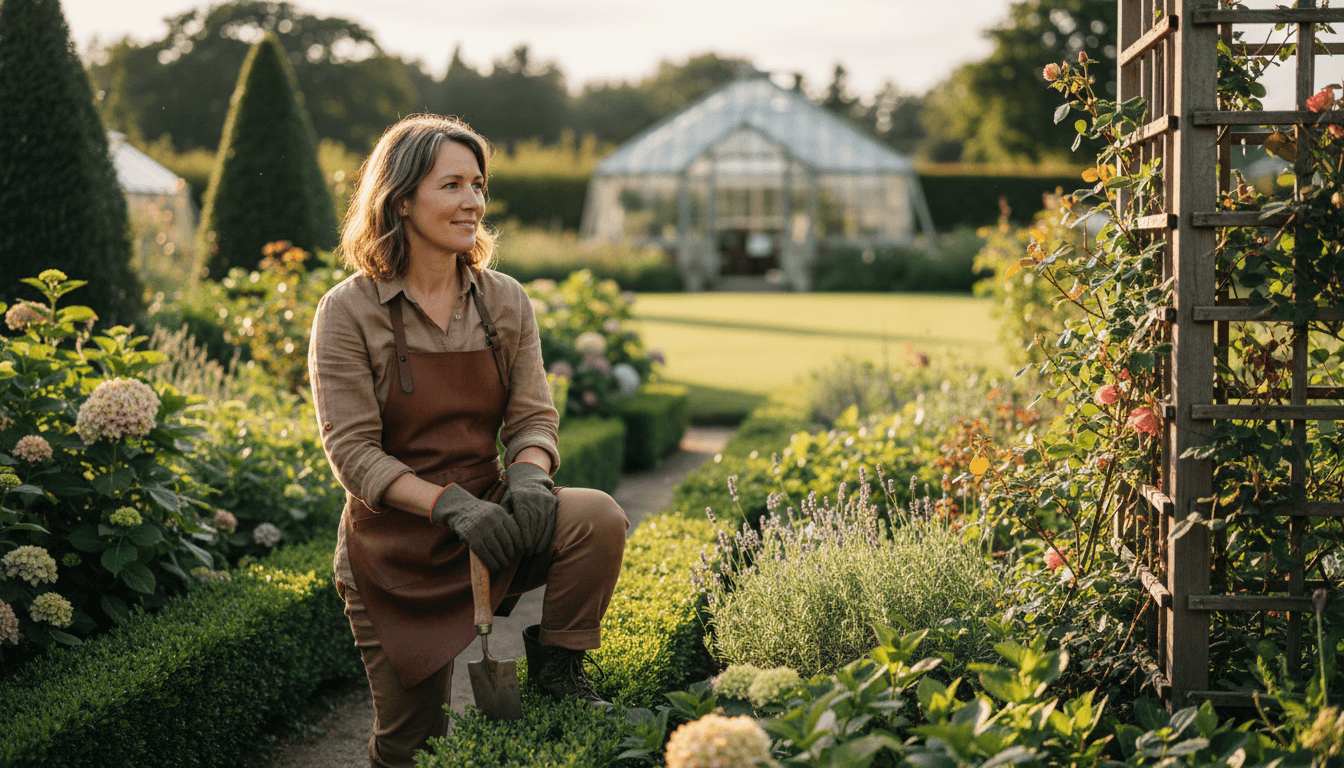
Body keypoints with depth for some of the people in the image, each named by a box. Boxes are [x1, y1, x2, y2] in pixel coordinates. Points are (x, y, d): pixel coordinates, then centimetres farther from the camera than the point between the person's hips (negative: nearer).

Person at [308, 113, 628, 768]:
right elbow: (353, 452, -14)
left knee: (599, 518, -27)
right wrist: (449, 504, -28)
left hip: (489, 517, 3)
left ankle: (556, 665, -4)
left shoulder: (505, 302, 2)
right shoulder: (349, 312, -10)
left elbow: (533, 417, 2)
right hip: (396, 542, -3)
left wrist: (528, 476, -22)